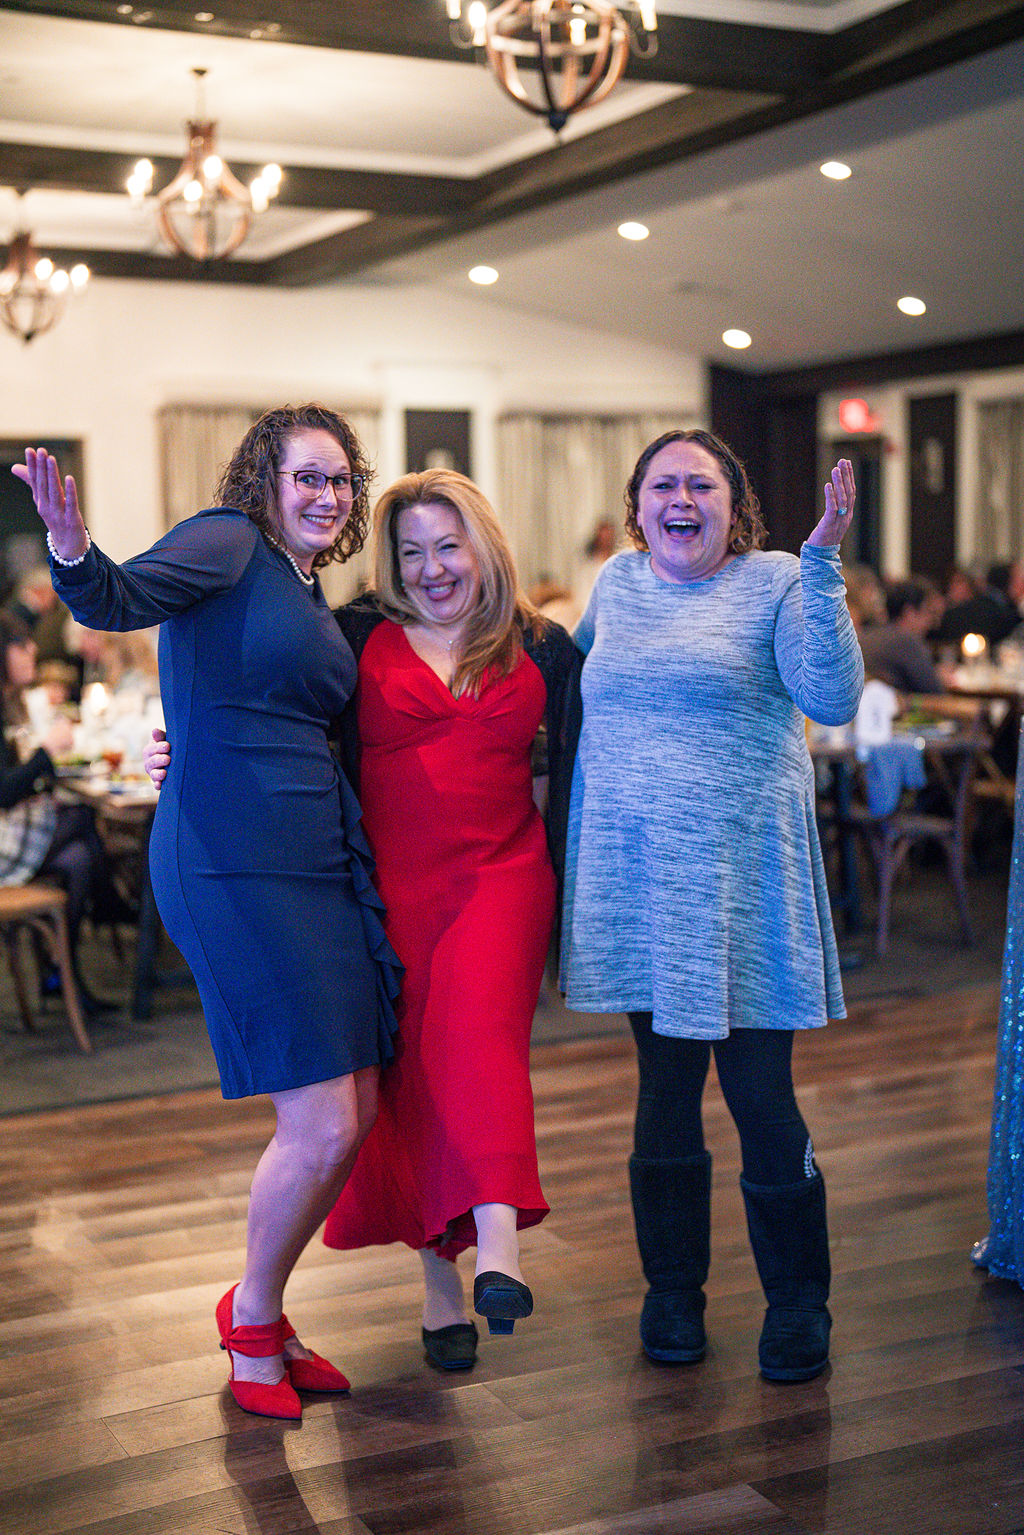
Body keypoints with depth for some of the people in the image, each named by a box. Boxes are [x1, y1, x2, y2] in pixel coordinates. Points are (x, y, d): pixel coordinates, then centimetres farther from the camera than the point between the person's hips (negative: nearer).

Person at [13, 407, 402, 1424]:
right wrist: (72, 549, -40)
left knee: (357, 1111, 10)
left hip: (323, 860, 9)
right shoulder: (228, 543, -3)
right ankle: (250, 1323, 17)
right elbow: (119, 599, -22)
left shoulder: (312, 600, 20)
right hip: (233, 859, -9)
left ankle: (264, 1314, 29)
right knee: (322, 1126, -9)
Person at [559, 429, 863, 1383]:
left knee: (762, 1097, 0)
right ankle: (672, 1290, 26)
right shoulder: (617, 582, 10)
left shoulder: (774, 583, -2)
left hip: (741, 873, -3)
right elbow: (581, 685, 29)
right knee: (664, 1087, 11)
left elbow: (833, 698, -17)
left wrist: (821, 563, -22)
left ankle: (796, 1301, 19)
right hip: (633, 874, 4)